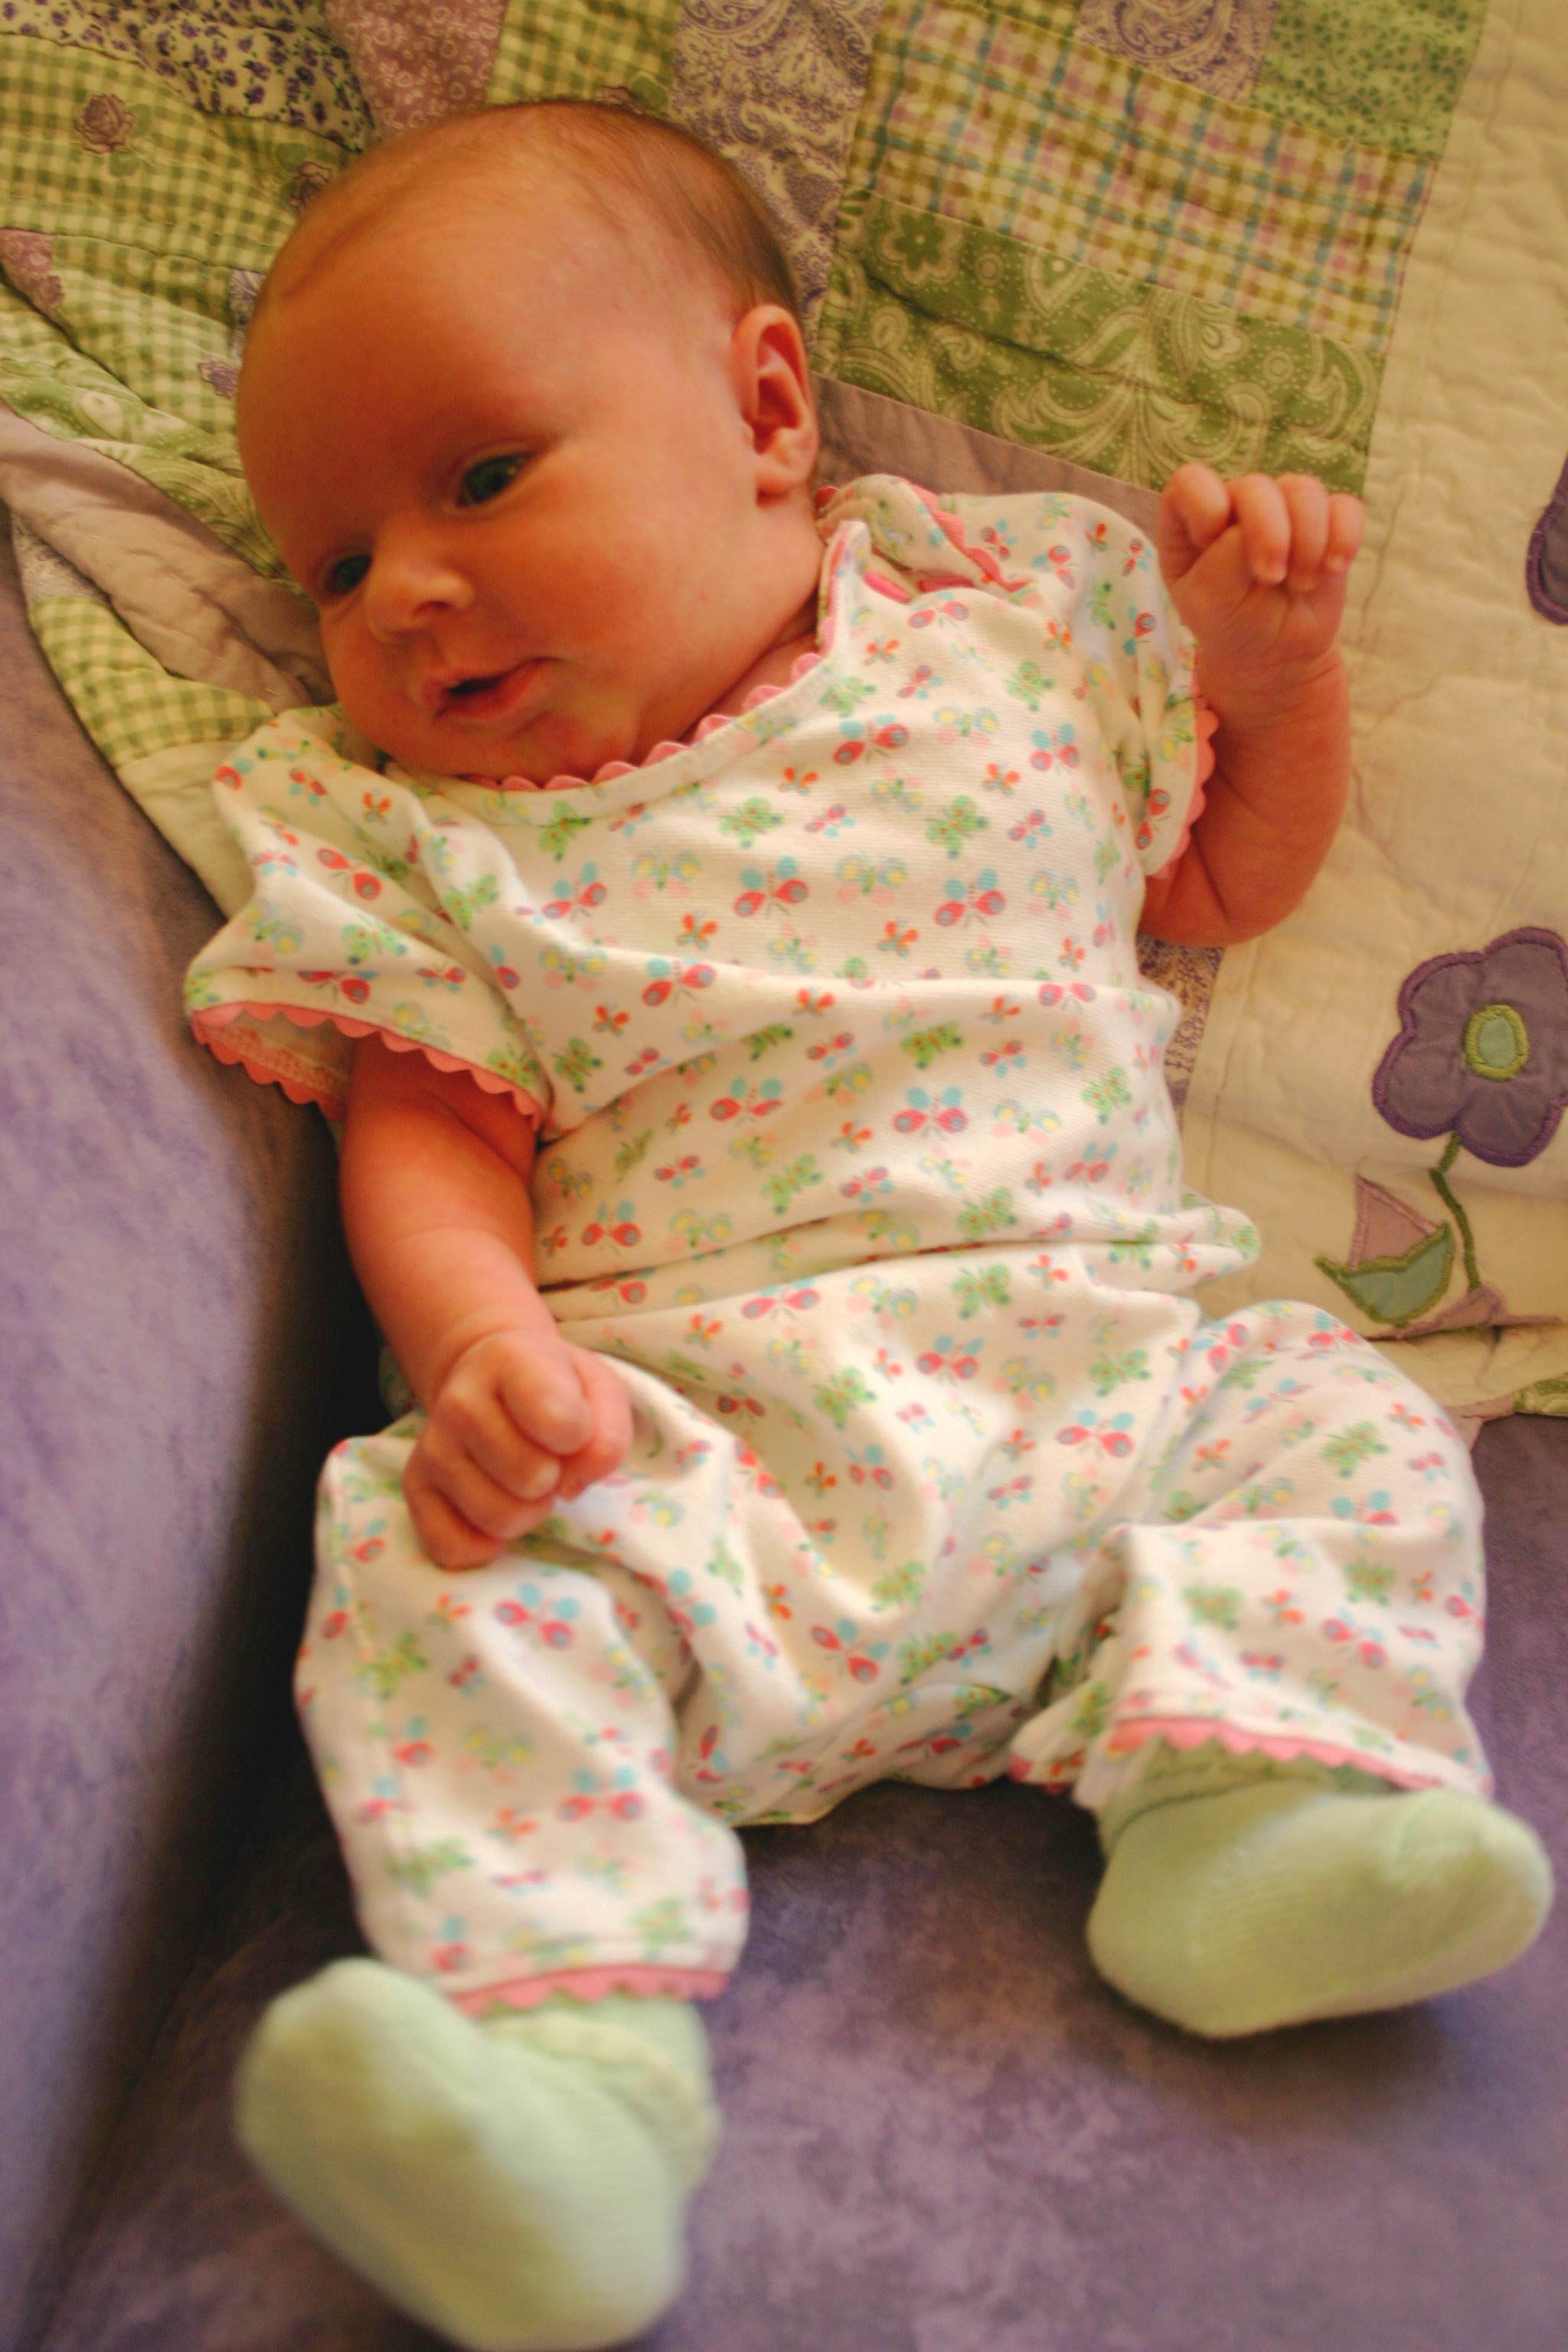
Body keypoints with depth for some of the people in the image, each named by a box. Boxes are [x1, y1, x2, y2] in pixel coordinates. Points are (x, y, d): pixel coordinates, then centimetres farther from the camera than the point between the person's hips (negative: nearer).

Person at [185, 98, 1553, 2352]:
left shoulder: (1008, 636, 11)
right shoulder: (421, 844, 8)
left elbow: (1234, 879, 23)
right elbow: (430, 1150, 1)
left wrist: (1268, 657, 6)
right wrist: (479, 1339, -20)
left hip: (1100, 1380, 3)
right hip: (687, 1457, -2)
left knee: (1353, 1433, -12)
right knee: (433, 1567, -25)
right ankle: (566, 2022, -33)